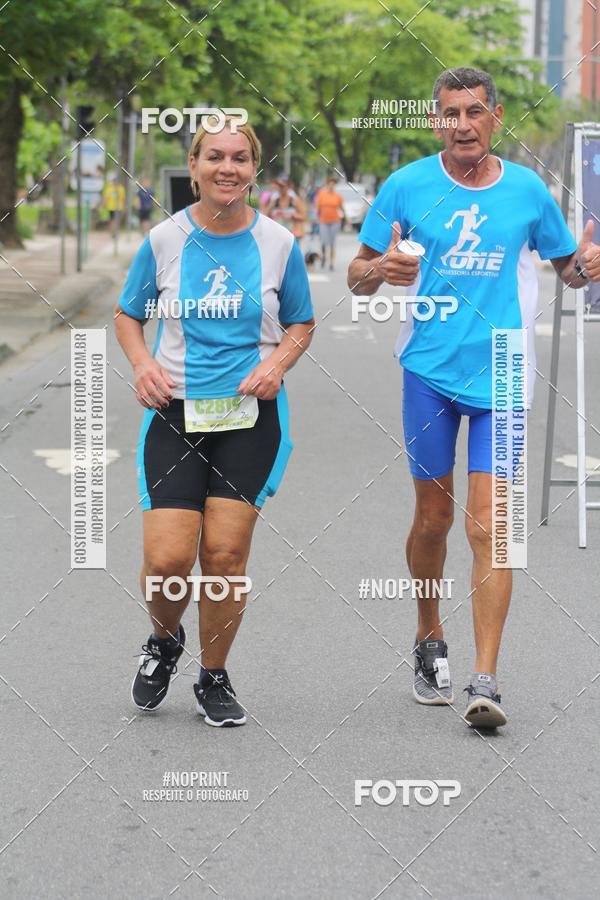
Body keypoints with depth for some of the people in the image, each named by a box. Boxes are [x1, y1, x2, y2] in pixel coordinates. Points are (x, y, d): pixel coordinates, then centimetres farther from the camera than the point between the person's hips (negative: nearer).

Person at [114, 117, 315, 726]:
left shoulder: (278, 243, 0)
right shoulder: (164, 239, -1)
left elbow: (301, 322, 13)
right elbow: (127, 315, 12)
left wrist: (278, 361, -7)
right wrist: (143, 363, -7)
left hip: (251, 413, 0)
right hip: (176, 412, 0)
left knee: (226, 552, -4)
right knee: (167, 558, -9)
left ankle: (214, 678, 17)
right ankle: (164, 641, 24)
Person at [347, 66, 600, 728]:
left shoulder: (528, 190, 3)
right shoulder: (406, 187, 1)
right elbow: (356, 277, 6)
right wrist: (383, 269, -17)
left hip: (499, 377, 0)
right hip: (429, 370, 1)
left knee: (488, 526, -8)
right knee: (433, 517, 9)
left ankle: (484, 682, -9)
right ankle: (429, 641, 33)